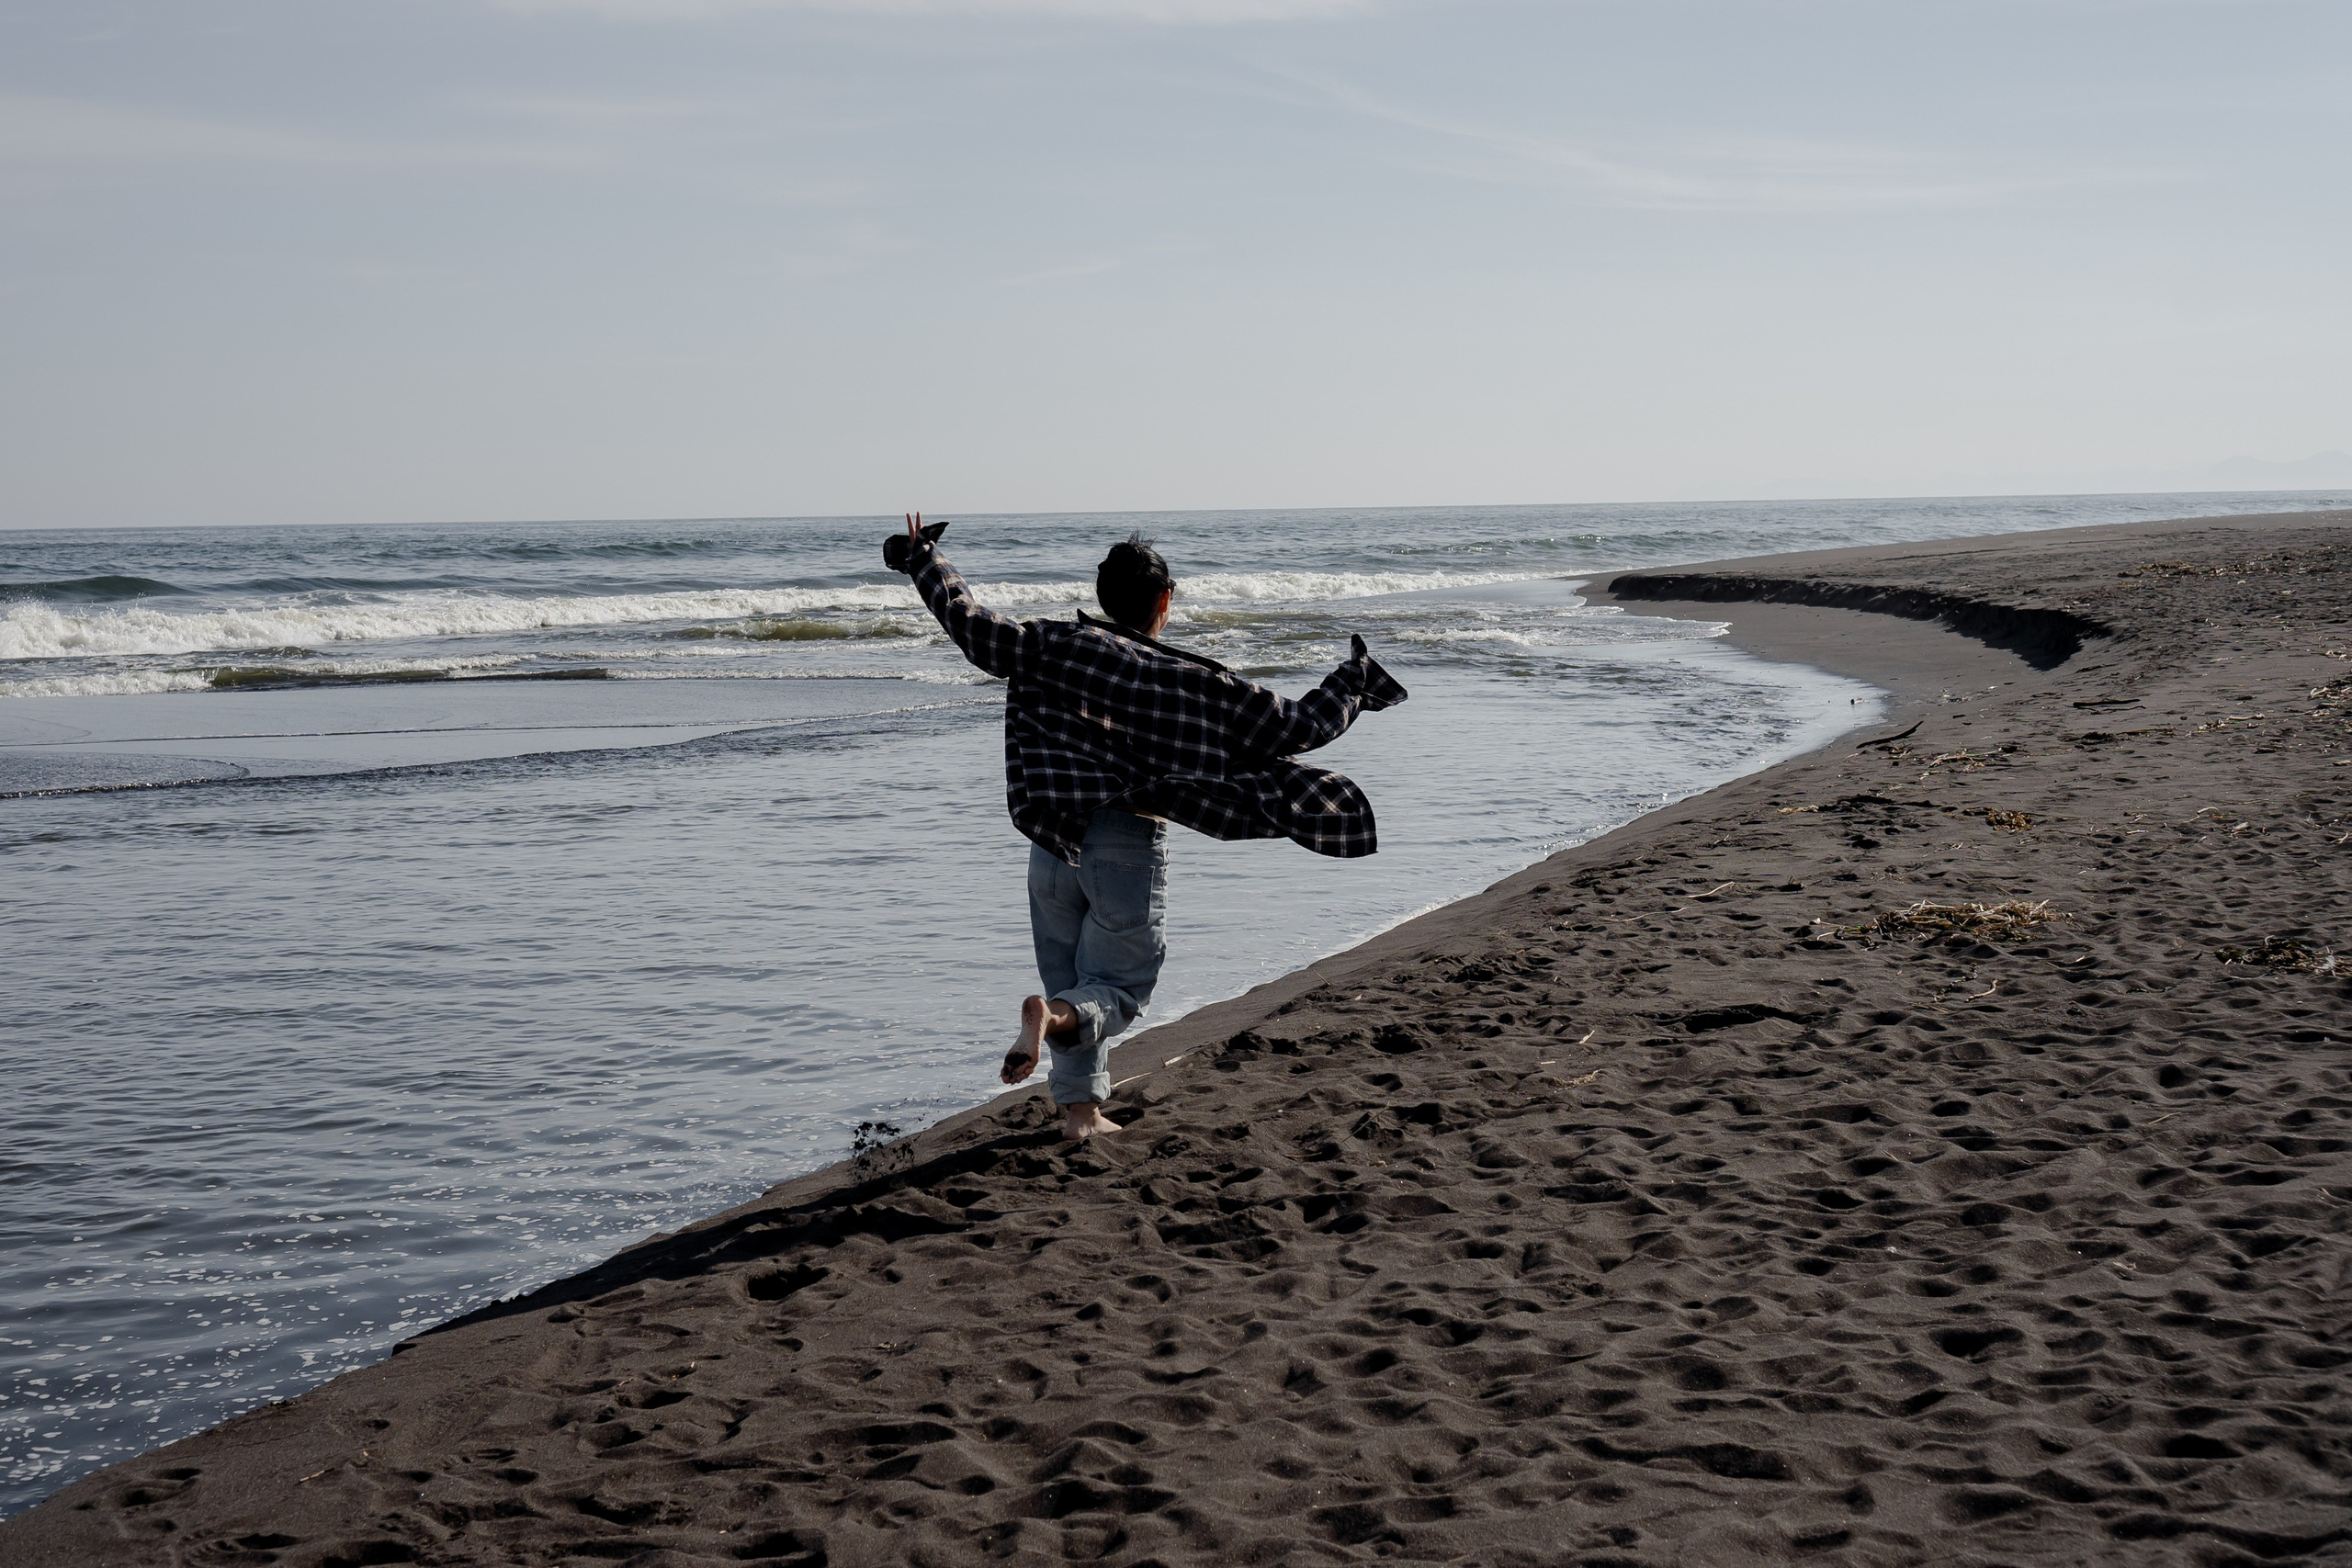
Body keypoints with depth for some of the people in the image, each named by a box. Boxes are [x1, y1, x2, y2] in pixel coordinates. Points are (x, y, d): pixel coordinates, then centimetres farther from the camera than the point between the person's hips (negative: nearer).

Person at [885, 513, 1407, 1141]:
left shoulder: (1054, 647, -1)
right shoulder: (1196, 684, -4)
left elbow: (970, 623, -3)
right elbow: (1298, 727, -2)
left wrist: (920, 556, 12)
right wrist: (1353, 679, 13)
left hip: (1054, 843, 3)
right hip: (1130, 847, -3)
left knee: (1068, 979, 18)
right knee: (1117, 990, 4)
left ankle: (1080, 1108, 17)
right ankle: (1051, 1015, -28)